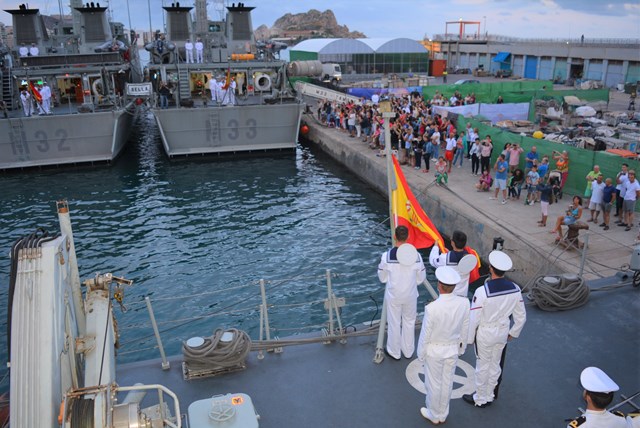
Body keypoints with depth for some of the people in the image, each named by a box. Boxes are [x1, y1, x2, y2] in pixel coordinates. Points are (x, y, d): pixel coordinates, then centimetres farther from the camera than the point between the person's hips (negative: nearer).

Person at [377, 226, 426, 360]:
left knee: (394, 323, 16)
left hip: (393, 295, -2)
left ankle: (394, 352, 33)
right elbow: (421, 278, -4)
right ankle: (408, 351, 37)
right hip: (410, 295, 2)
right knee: (409, 322, 21)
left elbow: (382, 278, -8)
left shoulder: (387, 256, -21)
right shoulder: (416, 255, -15)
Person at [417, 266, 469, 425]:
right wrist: (461, 348, 14)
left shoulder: (432, 308, -34)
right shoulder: (464, 303, -20)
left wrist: (421, 354, -2)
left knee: (433, 383, 19)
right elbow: (464, 330, -4)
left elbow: (425, 335, -20)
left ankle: (434, 415, 40)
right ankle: (442, 414, 44)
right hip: (453, 349, 4)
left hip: (434, 350, -4)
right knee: (447, 383, 23)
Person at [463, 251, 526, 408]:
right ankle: (489, 396, 42)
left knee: (483, 366, 14)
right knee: (495, 364, 23)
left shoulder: (482, 291, -30)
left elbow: (474, 319, -21)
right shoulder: (515, 289, -13)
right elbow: (521, 316, -1)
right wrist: (513, 332, 16)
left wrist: (469, 338, -5)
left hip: (485, 333, -5)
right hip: (503, 332, 5)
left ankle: (480, 399, 34)